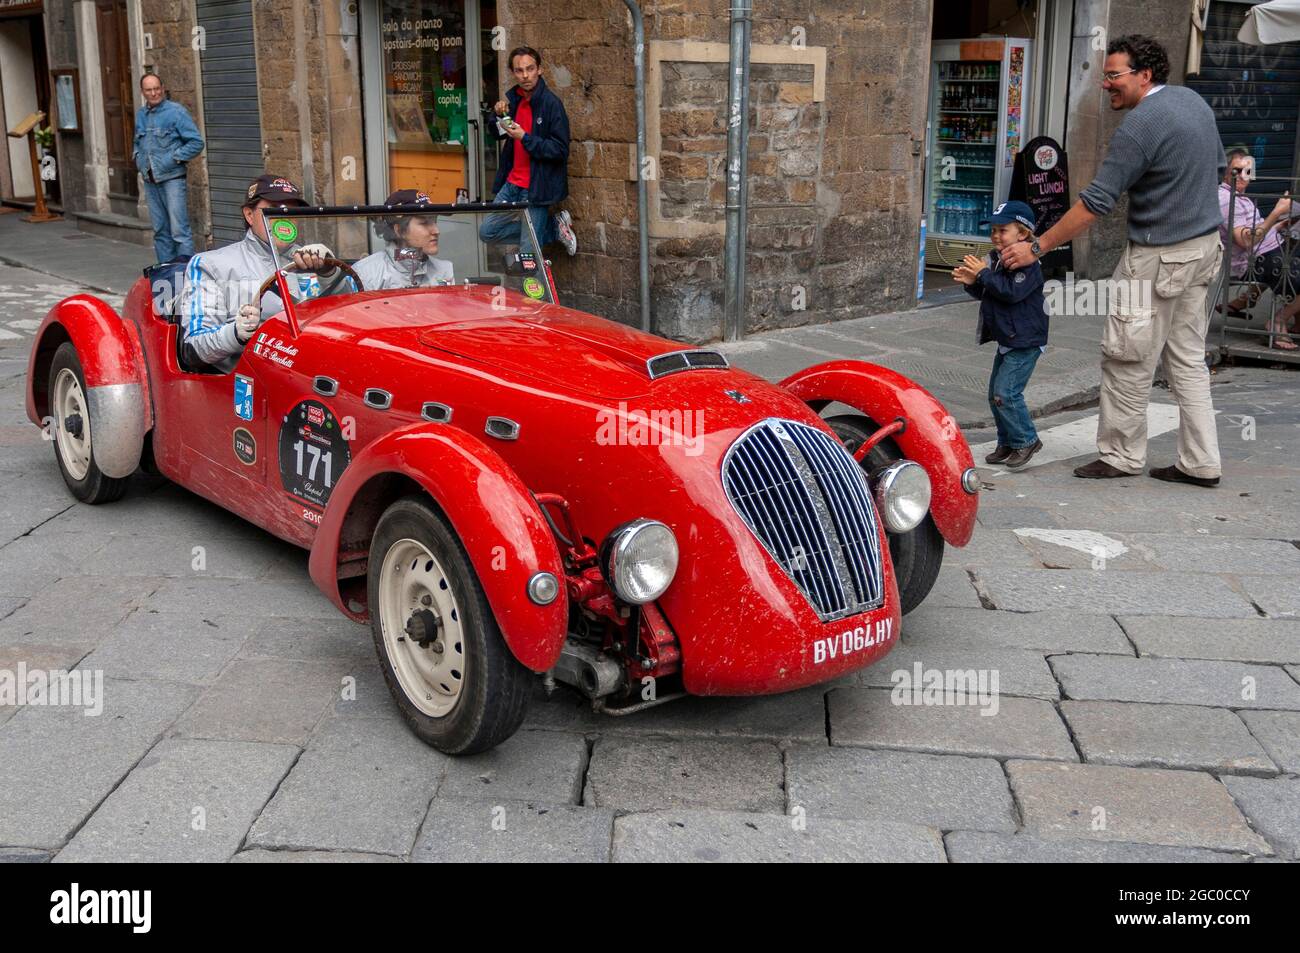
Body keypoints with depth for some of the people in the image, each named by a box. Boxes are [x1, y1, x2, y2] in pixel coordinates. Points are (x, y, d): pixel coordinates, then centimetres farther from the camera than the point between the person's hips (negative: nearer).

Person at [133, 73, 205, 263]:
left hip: (172, 178, -7)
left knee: (179, 229, -12)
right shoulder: (140, 115, 14)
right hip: (150, 181, 7)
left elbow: (196, 142, -9)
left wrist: (175, 158, -13)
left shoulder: (176, 111, -6)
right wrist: (138, 157, 12)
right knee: (160, 230, 11)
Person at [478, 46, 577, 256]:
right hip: (513, 183, 7)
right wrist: (500, 115, -1)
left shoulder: (551, 103, -14)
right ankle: (555, 227, 13)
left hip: (537, 188, -7)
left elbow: (560, 151, -18)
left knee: (529, 250, -7)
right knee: (488, 231, 11)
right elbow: (498, 135, 19)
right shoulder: (513, 97, 6)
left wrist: (524, 138, -23)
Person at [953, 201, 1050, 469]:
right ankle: (1007, 444, 22)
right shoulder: (996, 259, 10)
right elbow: (985, 294, 16)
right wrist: (972, 283, -5)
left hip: (1026, 341, -9)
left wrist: (984, 274, -25)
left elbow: (1012, 291, -28)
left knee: (1006, 393, -14)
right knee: (995, 394, 11)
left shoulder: (1028, 264, -16)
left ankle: (1026, 441, 1)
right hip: (1006, 340, 9)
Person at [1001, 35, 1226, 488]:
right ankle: (1200, 463, 15)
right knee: (1187, 358, 12)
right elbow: (1218, 167, 20)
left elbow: (1096, 201, -21)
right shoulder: (1194, 101, 8)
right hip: (1205, 246, 9)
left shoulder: (1140, 124, -19)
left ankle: (1121, 454, 11)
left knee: (1128, 359, 1)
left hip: (1160, 256, -9)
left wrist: (1037, 247, -16)